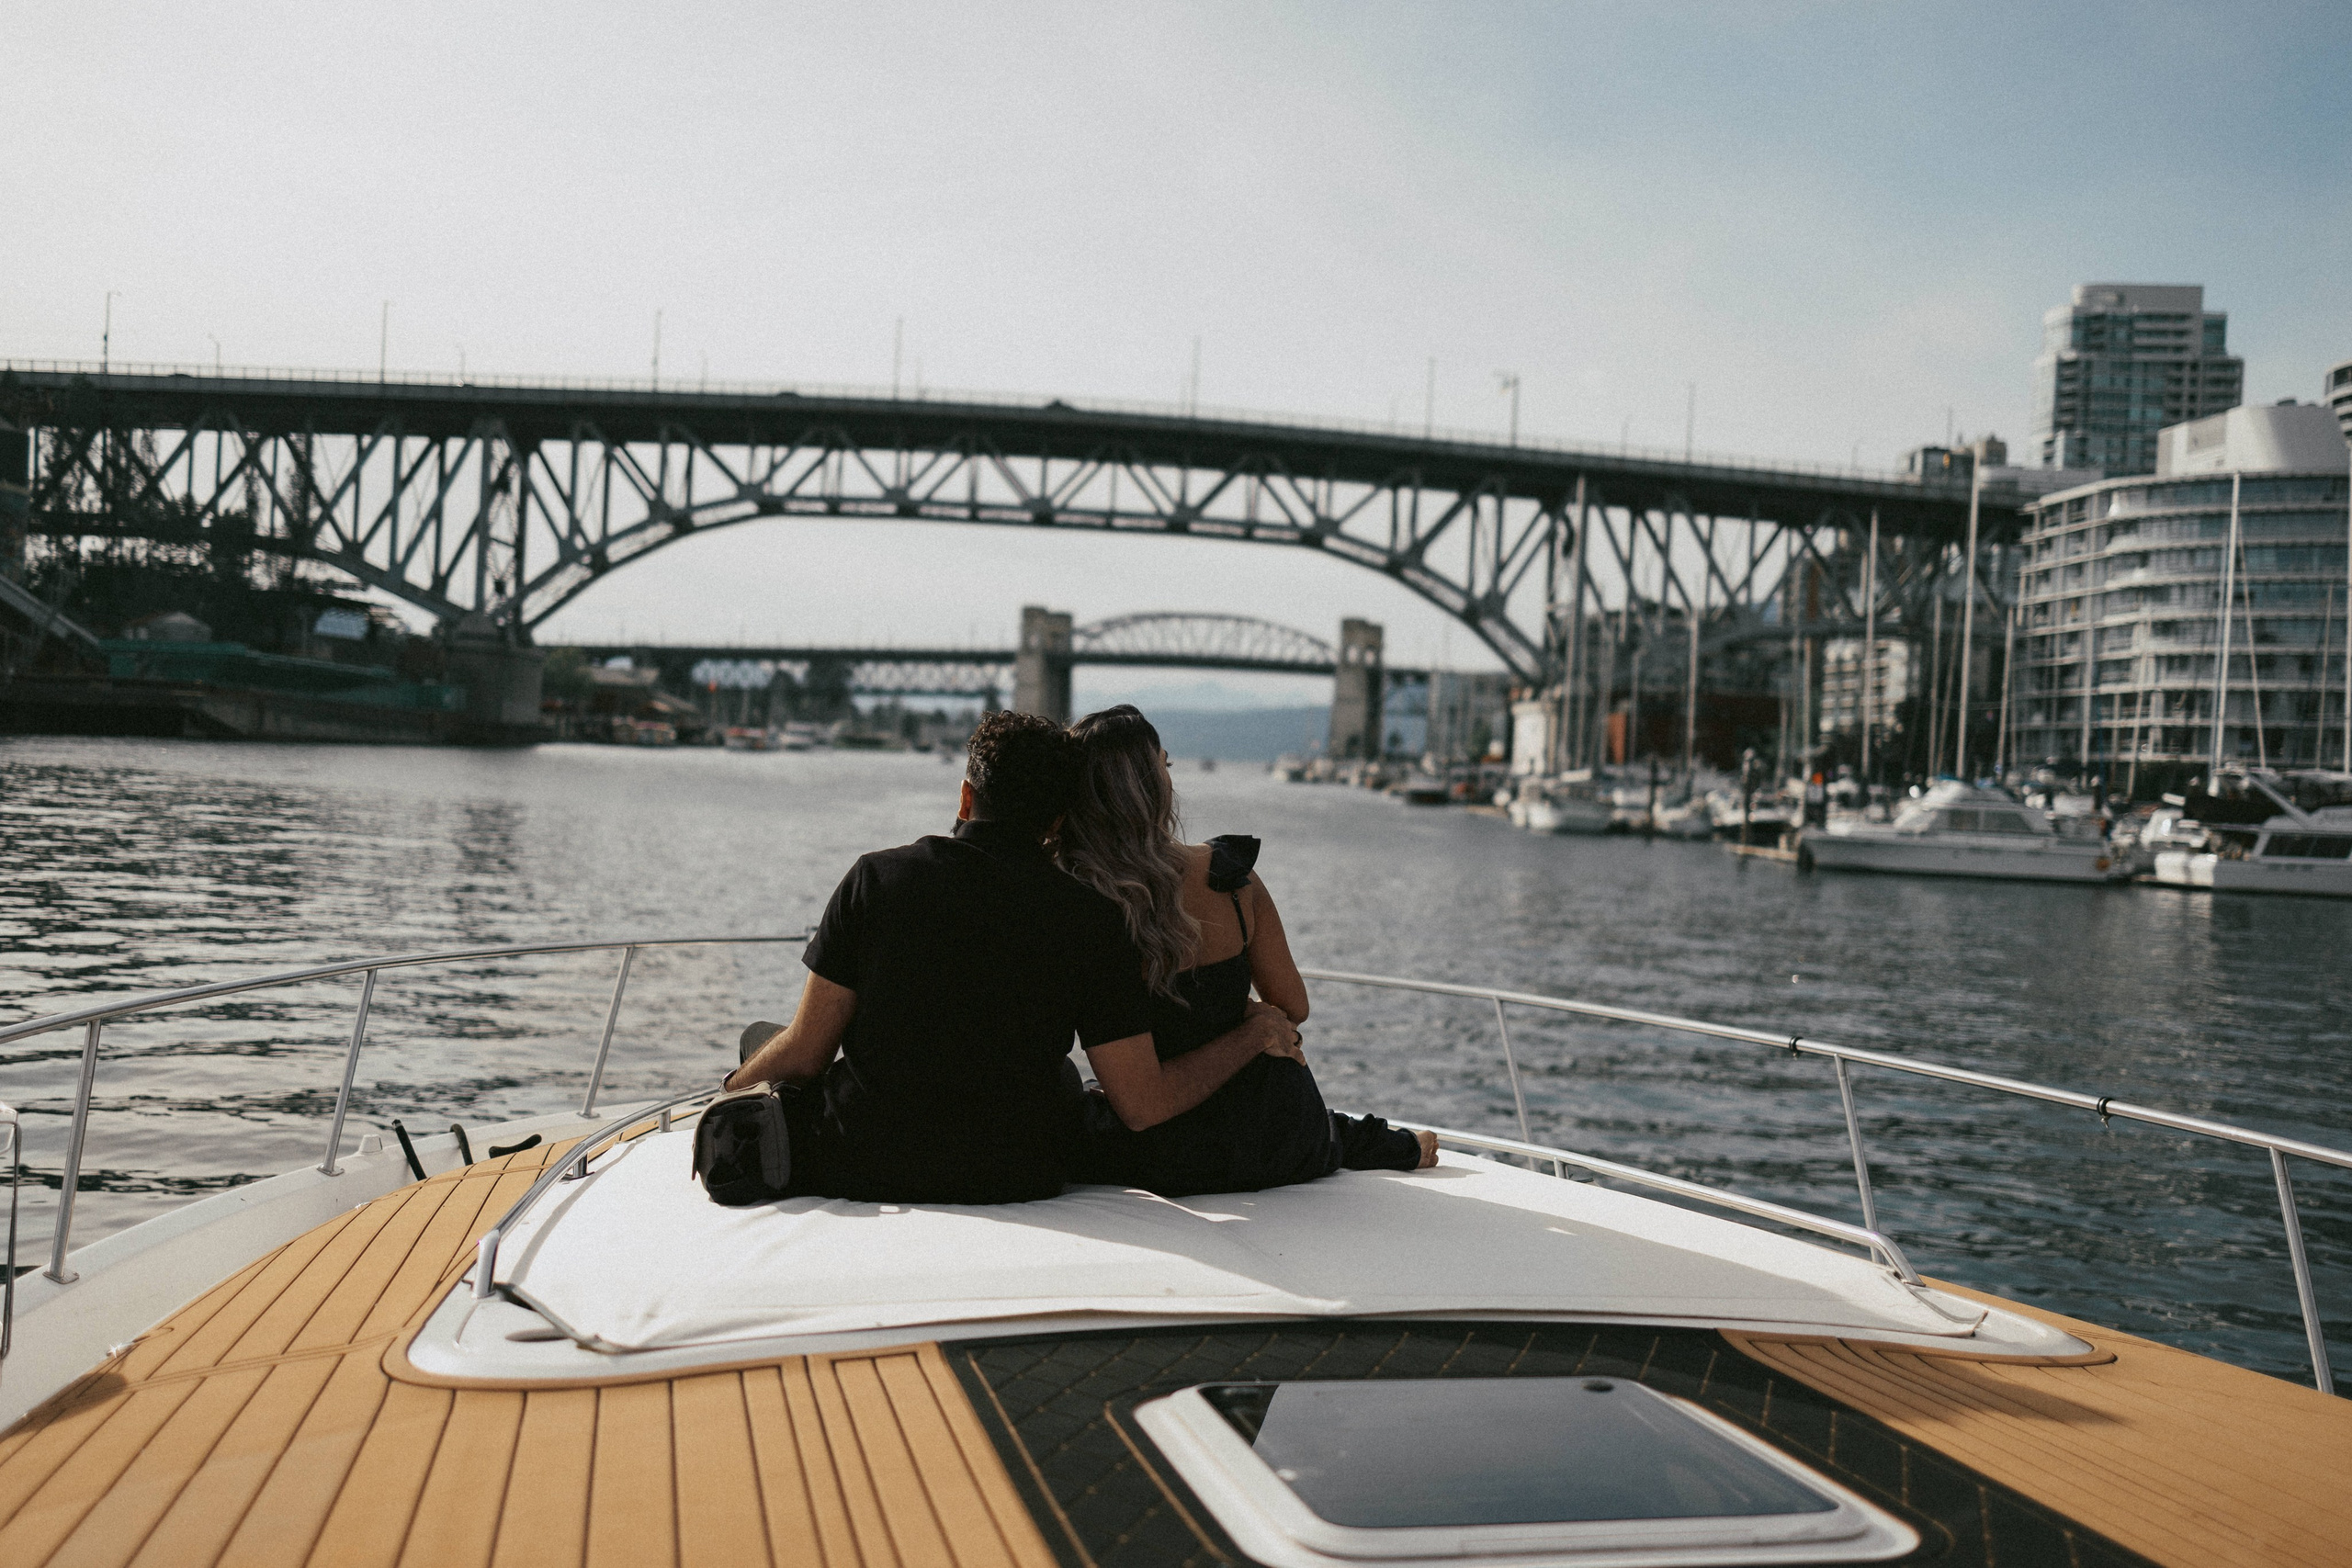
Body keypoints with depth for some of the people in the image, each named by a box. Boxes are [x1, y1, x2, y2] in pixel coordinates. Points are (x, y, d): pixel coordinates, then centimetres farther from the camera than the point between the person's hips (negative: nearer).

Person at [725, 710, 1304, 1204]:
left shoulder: (878, 876, -11)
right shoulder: (1090, 918, -11)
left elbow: (805, 1053, -8)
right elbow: (1143, 1104, -11)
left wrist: (730, 1093, 13)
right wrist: (1253, 1033, 3)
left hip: (859, 1170, 0)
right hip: (1017, 1185, 1)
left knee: (762, 1039, 27)